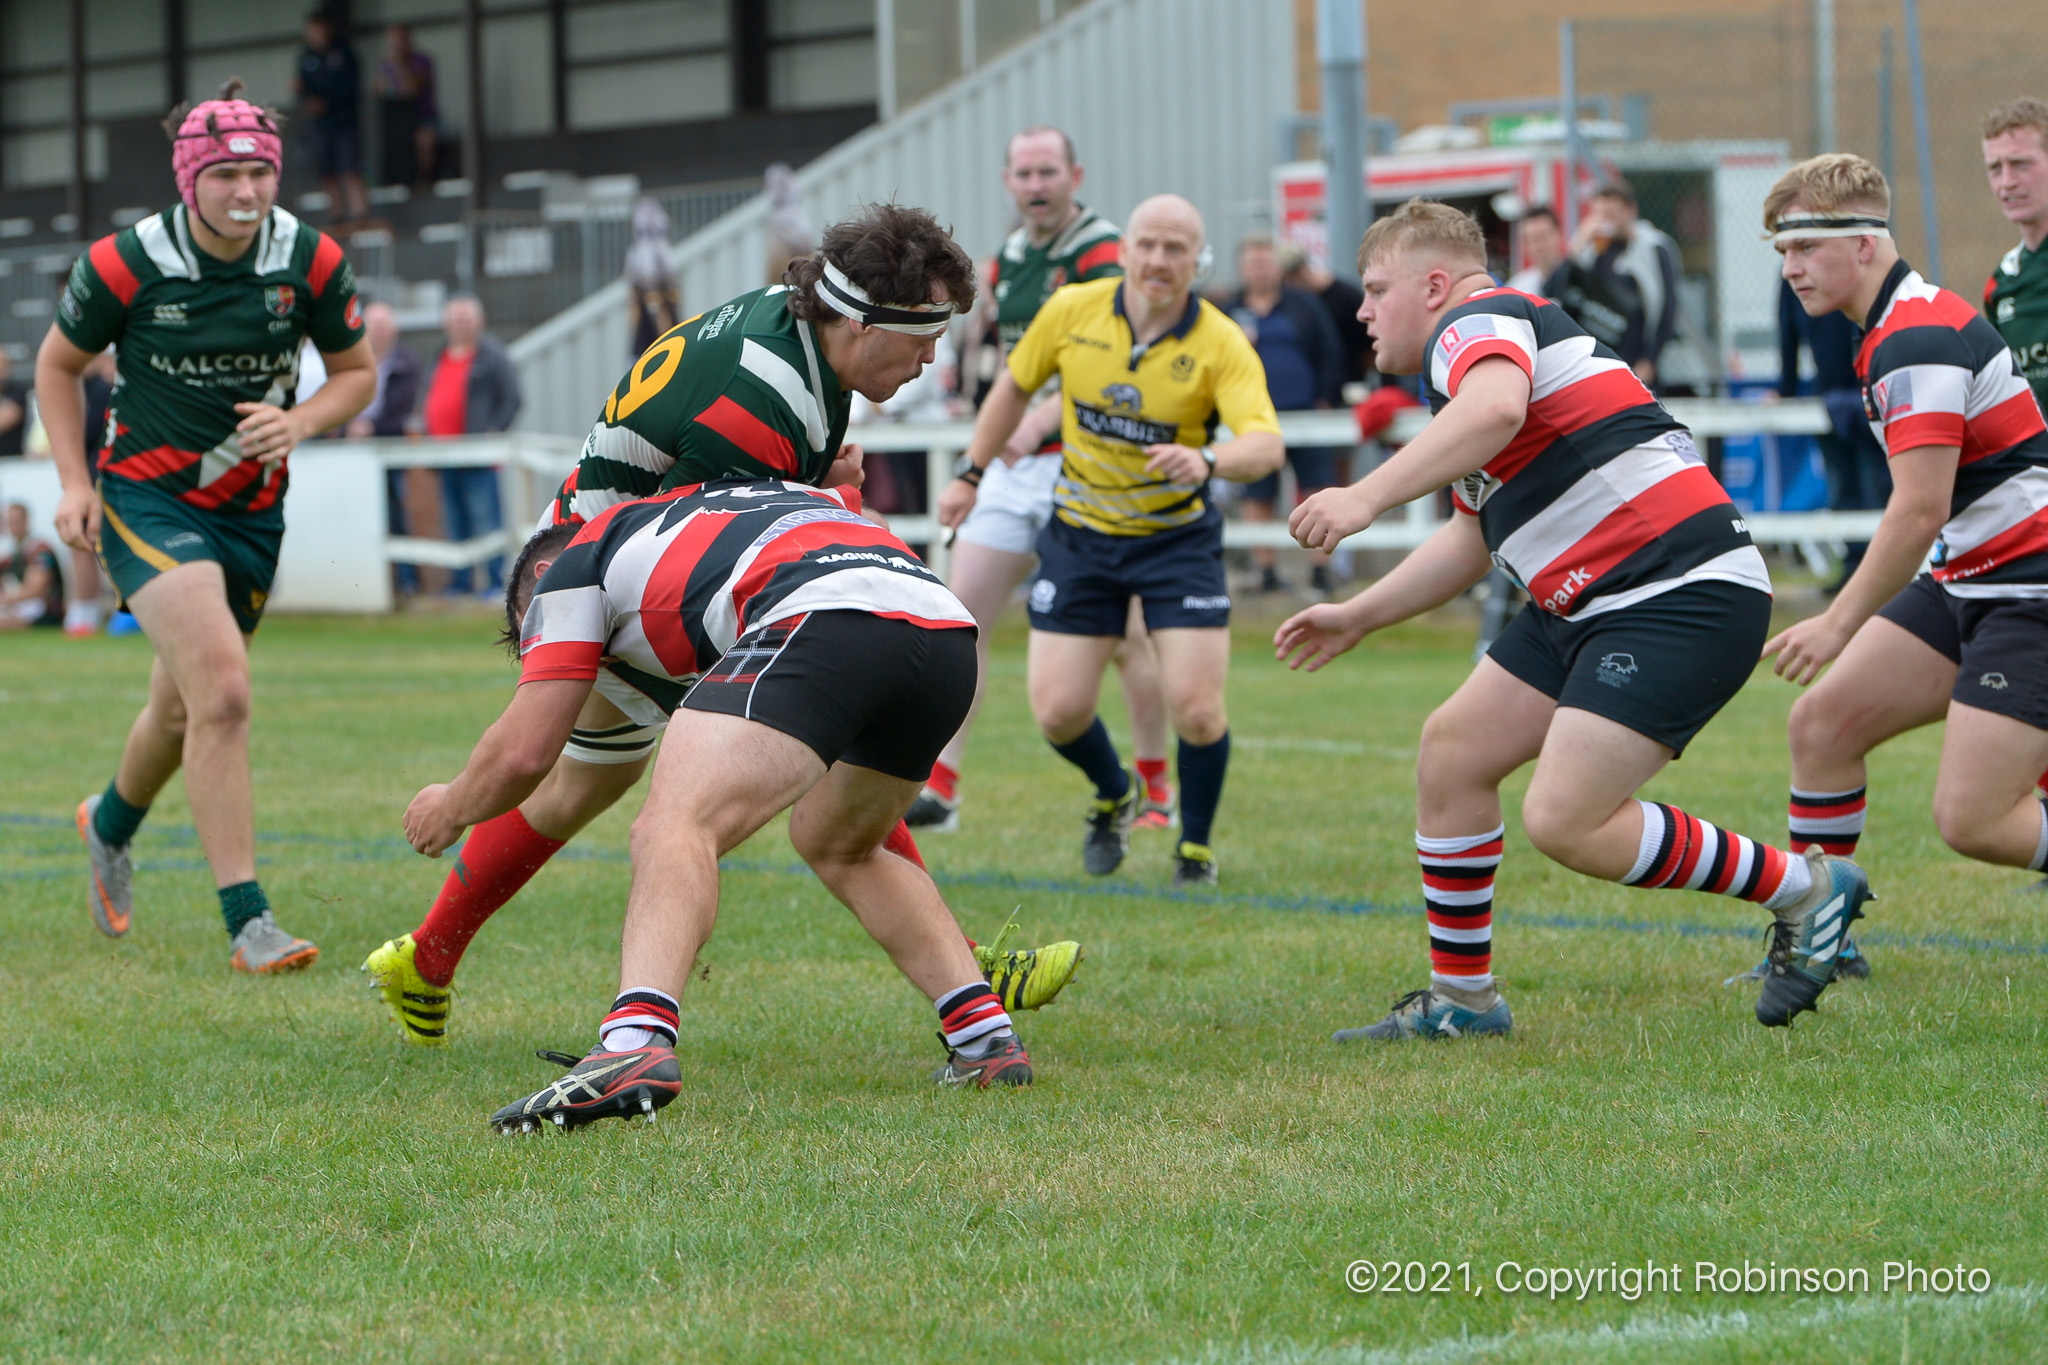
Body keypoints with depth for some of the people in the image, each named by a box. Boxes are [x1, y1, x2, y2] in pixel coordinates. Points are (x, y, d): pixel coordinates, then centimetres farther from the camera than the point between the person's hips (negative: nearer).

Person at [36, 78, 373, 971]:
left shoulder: (311, 261, -9)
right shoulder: (126, 264, -15)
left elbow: (356, 370, 6)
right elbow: (59, 364, 2)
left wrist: (300, 422, -14)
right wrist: (75, 480, -6)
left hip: (252, 510, 4)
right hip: (148, 496, -4)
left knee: (182, 711, 18)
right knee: (222, 694, -23)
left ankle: (111, 823, 51)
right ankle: (247, 924, -20)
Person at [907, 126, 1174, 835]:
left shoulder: (1102, 255, -12)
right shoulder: (1011, 255, 13)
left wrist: (1042, 418, -34)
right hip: (1014, 466, 7)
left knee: (1124, 637, -1)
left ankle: (1156, 791, 14)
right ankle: (939, 789, -3)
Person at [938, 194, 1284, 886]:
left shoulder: (1221, 344, -17)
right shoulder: (1073, 310, -9)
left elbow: (1266, 445, -30)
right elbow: (1015, 386, 9)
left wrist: (1207, 461, -50)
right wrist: (971, 474, 13)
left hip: (1178, 537, -2)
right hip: (1080, 533, 2)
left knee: (1197, 708, -13)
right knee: (1057, 709, -4)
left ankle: (1195, 847, 16)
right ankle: (1113, 796, 32)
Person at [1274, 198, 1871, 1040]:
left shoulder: (1476, 320, -7)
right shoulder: (1469, 362, 25)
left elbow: (1496, 408, -33)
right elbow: (1473, 540, 36)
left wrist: (1366, 497, -35)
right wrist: (1356, 618, 35)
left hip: (1680, 592, -11)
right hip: (1590, 601, 11)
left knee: (1565, 822, -16)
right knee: (1452, 751, 10)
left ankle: (1803, 890, -1)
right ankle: (1461, 999, 20)